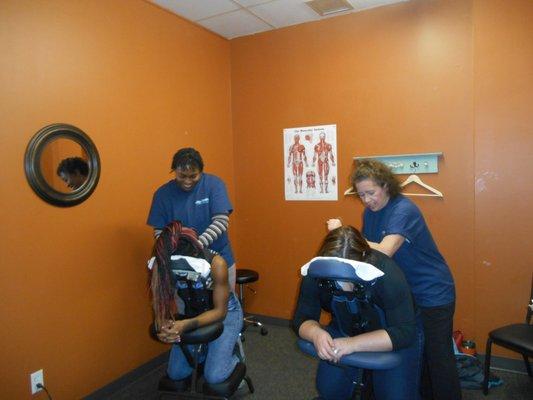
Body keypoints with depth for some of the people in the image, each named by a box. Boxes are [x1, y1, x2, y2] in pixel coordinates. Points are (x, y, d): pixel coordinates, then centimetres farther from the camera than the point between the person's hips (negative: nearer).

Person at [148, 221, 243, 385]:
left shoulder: (216, 264, -35)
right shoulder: (163, 265, -25)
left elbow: (219, 311, -27)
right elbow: (160, 304, -18)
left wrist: (186, 325, -43)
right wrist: (162, 327, -41)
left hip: (226, 312, -4)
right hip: (192, 313, 4)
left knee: (214, 376, -15)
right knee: (176, 373, 2)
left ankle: (233, 359, 17)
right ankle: (205, 351, 28)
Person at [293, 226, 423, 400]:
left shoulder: (387, 274, -33)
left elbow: (404, 332, -31)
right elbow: (302, 318, -17)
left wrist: (353, 344, -42)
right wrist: (317, 333, -40)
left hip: (392, 335, -2)